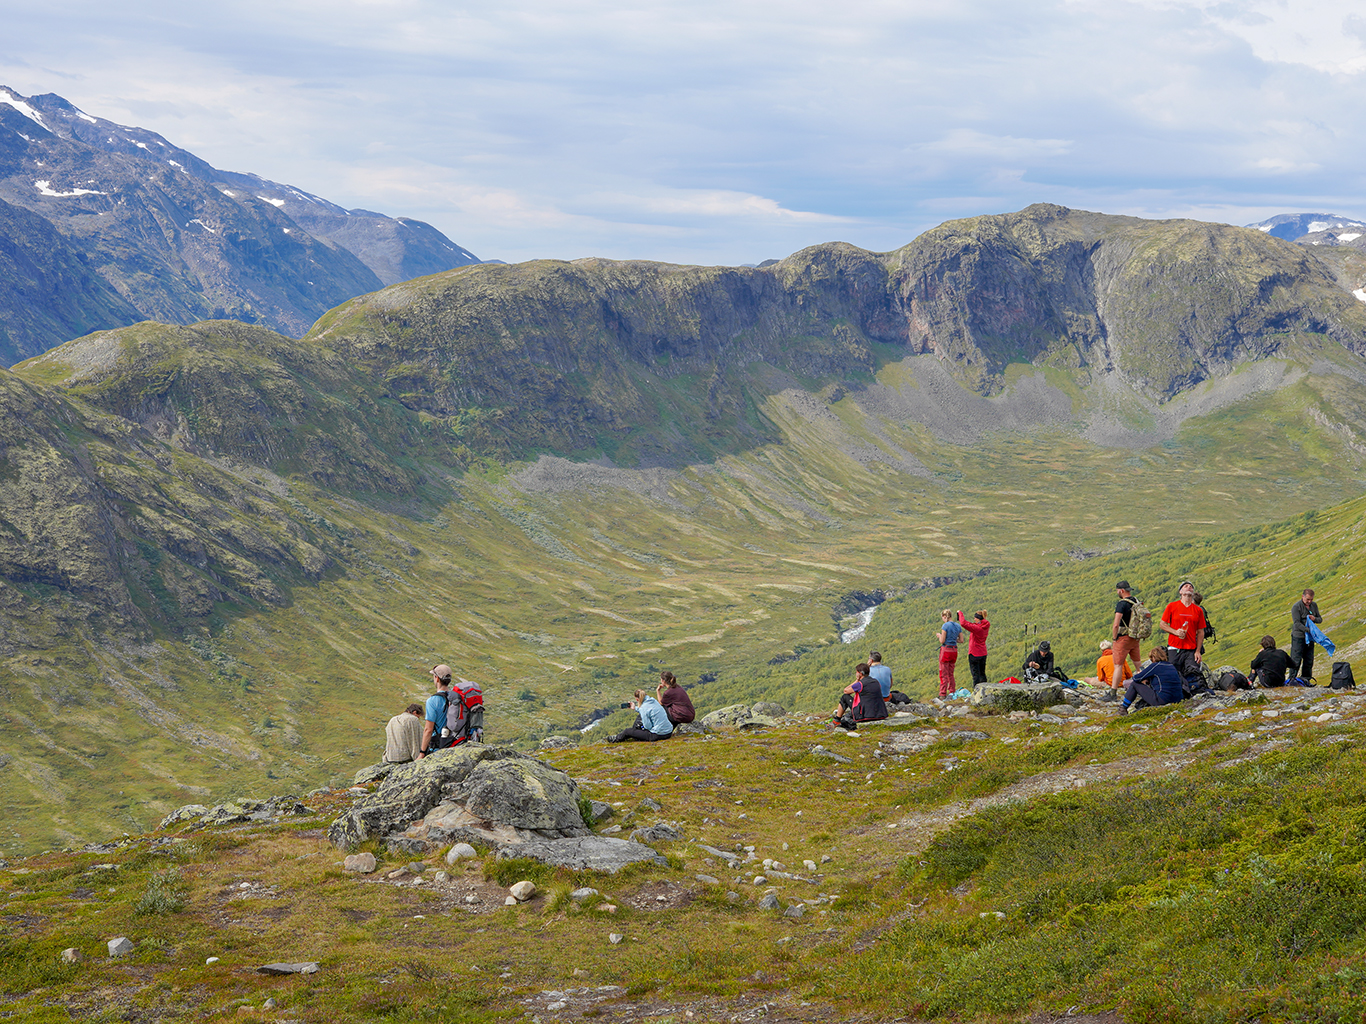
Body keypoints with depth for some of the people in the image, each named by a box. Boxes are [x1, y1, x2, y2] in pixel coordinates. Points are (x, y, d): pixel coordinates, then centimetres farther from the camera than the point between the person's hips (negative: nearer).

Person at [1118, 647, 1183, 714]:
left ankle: (1123, 708, 16)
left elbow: (1136, 678, -3)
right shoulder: (1171, 665, 13)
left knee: (1134, 684, 6)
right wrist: (1147, 680, 22)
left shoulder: (1156, 666, -8)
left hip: (1161, 700, -8)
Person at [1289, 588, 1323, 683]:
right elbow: (1297, 623, -19)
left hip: (1309, 637, 6)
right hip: (1298, 636, -6)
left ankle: (1306, 680, 16)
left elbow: (1320, 619, 15)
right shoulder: (1296, 607, -11)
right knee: (1296, 660, -8)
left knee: (1309, 660, 8)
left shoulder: (1314, 605, 9)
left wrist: (1314, 619, -9)